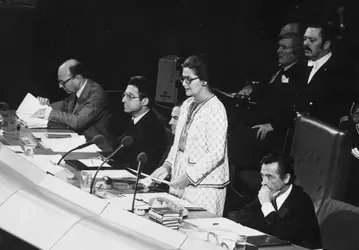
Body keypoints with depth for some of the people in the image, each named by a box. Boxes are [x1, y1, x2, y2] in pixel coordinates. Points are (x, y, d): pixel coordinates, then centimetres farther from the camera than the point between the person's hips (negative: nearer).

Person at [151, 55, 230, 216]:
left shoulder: (215, 109, -14)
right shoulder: (187, 105, 12)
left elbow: (216, 153, -19)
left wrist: (189, 176, -18)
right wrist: (167, 165, 6)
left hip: (204, 188, -8)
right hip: (181, 184, 8)